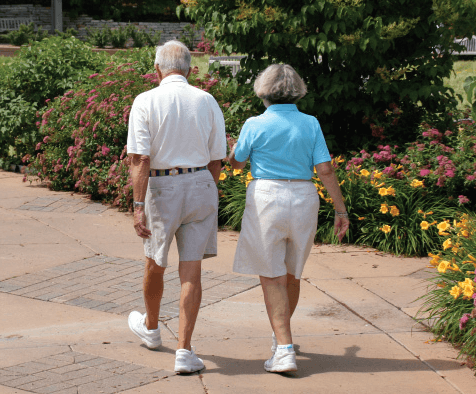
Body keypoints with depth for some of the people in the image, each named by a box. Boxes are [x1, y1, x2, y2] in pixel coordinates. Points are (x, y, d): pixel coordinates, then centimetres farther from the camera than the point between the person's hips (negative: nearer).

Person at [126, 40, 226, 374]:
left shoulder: (146, 102, -9)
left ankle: (150, 327, 43)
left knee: (155, 264, 20)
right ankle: (184, 351, -5)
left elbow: (140, 159, -15)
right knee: (191, 270, 1)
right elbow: (216, 159, 5)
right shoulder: (207, 102, 0)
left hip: (160, 188, -1)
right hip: (200, 185, 2)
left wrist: (139, 206, -15)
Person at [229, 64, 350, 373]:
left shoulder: (255, 125, -7)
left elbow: (236, 163, 7)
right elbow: (325, 170, -3)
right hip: (304, 200, 4)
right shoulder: (311, 124, 1)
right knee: (292, 273, 20)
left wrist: (237, 146, 29)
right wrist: (341, 211, 1)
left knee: (272, 277, -1)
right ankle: (282, 334, 39)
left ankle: (285, 351, -11)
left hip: (267, 199, -4)